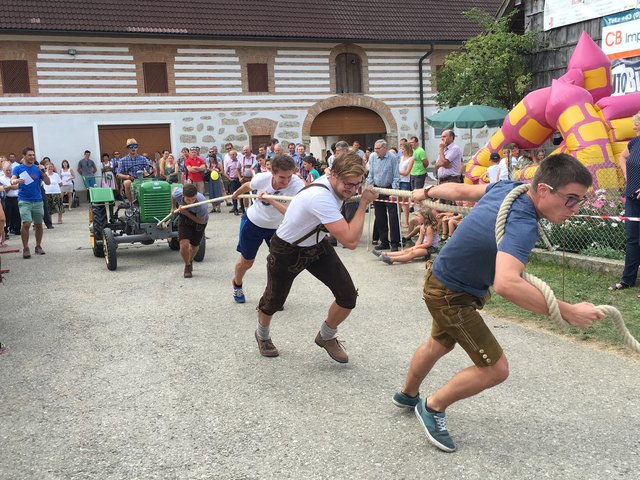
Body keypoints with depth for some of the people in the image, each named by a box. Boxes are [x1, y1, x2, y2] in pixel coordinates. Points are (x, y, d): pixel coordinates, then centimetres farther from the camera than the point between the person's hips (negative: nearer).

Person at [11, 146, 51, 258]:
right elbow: (12, 181, -13)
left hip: (37, 200, 3)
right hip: (24, 201, -3)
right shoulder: (18, 168, 2)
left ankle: (38, 246, 23)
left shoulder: (38, 168, 8)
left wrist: (43, 172, -13)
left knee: (39, 224, 7)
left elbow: (48, 182, 2)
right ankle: (25, 248, -5)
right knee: (26, 224, -15)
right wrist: (17, 181, -35)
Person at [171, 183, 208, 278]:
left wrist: (186, 213, -35)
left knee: (194, 246, 14)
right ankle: (187, 265, 12)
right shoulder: (178, 194, -32)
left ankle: (190, 261, 48)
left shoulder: (202, 205, -41)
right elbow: (173, 195, -5)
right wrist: (173, 207, 10)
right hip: (184, 219, 1)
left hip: (199, 221, -1)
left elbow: (200, 220, -24)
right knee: (184, 245, -16)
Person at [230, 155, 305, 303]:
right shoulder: (262, 178, -28)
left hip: (276, 226, 0)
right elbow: (248, 186, -2)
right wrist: (236, 193, 18)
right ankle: (237, 284, 47)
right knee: (246, 262, 14)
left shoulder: (298, 185, -36)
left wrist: (270, 200, -52)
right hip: (253, 222, 0)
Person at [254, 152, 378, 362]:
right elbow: (351, 241, -42)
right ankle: (262, 335, 50)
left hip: (316, 245, 7)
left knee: (348, 296, -7)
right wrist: (364, 204, -36)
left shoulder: (335, 183, -12)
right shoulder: (320, 197, -40)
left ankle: (326, 336, 22)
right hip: (287, 251, -7)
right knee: (274, 301, 14)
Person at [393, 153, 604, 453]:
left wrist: (427, 192, 23)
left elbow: (460, 190, 4)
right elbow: (506, 284, -56)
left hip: (443, 279, 9)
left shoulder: (509, 187, -13)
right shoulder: (522, 225, -39)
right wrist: (568, 312, -49)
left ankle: (407, 395, 55)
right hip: (451, 296, -9)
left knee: (438, 345, 30)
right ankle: (433, 407, 17)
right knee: (495, 369, -3)